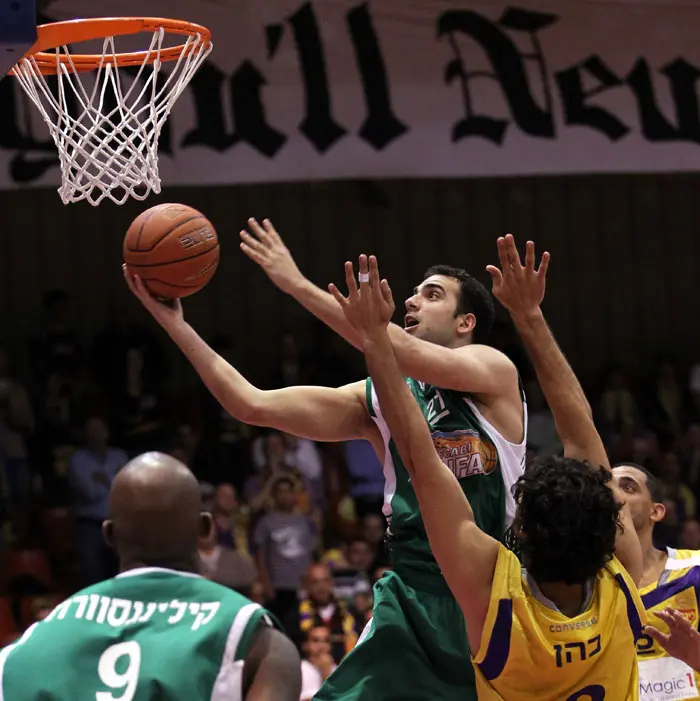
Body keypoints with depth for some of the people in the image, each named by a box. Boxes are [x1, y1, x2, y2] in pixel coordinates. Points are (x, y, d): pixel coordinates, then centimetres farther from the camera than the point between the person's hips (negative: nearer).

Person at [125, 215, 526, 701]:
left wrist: (298, 285, -20)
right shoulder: (375, 400, 9)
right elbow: (253, 405, 4)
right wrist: (175, 323, -2)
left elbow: (400, 350, -21)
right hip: (414, 592, 3)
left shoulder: (493, 371, -3)